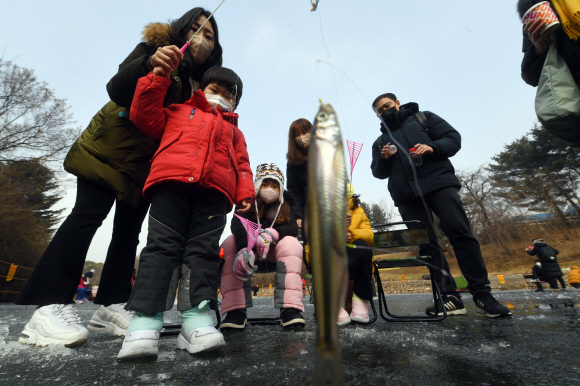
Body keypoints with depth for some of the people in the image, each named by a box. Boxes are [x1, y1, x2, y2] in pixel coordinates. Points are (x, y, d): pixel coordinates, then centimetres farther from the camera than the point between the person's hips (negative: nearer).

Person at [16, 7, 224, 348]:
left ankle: (110, 307, 7)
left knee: (128, 232, 1)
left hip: (148, 163, 4)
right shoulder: (157, 45, 1)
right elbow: (117, 89, -12)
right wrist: (149, 65, -29)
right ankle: (51, 306, -10)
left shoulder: (204, 85, 12)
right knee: (89, 215, -17)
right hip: (112, 147, -4)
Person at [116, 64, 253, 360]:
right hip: (171, 182, 0)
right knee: (162, 245, -9)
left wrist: (245, 193, 5)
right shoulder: (179, 111, 33)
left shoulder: (233, 130, 34)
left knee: (203, 250, -8)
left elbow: (242, 163, 22)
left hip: (213, 191, 1)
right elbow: (144, 116, 22)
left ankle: (196, 319, -10)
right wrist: (158, 79, 18)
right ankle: (145, 320, -9)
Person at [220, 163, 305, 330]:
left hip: (275, 251, 0)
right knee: (229, 244, -29)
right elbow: (237, 224, -27)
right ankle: (235, 310, -33)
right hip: (248, 246, 0)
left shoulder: (286, 202, -4)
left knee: (291, 244, -31)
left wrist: (272, 234, -42)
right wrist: (244, 249, -50)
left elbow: (293, 227, -18)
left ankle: (291, 309, -37)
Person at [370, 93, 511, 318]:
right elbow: (378, 173, 17)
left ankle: (482, 294, -3)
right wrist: (383, 158, -4)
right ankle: (450, 298, -1)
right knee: (427, 244, -4)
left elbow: (453, 138, 9)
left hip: (438, 183, -2)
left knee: (460, 233, -12)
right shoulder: (380, 141, 24)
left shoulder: (422, 118, 18)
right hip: (406, 195, 3)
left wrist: (432, 147, -11)